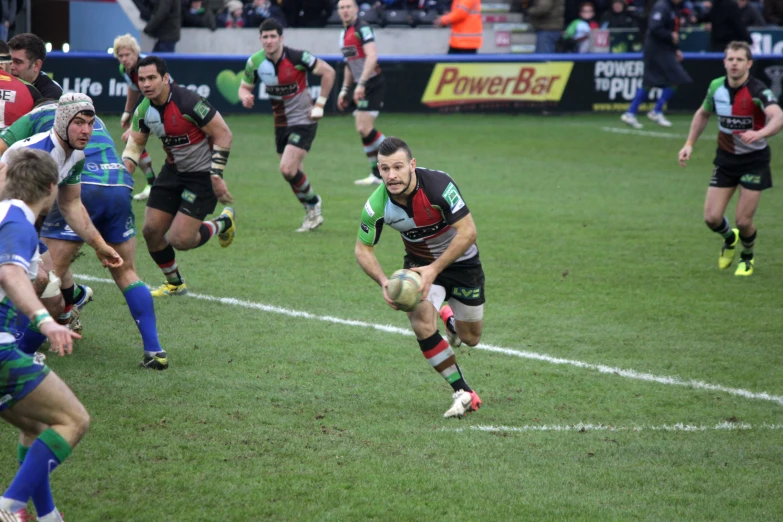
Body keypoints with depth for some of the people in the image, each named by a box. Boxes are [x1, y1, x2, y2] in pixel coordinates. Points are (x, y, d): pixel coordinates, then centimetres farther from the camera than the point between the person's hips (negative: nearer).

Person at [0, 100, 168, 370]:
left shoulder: (35, 116, 19)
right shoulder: (94, 119, 35)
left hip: (80, 187, -5)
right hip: (121, 185, 5)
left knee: (49, 275, 1)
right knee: (126, 273, 15)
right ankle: (154, 351, 11)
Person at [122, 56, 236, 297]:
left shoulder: (187, 102, -25)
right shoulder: (144, 110, -4)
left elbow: (223, 134, -20)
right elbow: (136, 142, 12)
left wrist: (216, 176, -21)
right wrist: (124, 169, -6)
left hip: (202, 175, -7)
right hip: (173, 170, 7)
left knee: (180, 239, -13)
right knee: (151, 231, 2)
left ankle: (223, 223, 17)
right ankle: (174, 284, 26)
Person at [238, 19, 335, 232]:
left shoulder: (297, 57, -19)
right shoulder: (255, 62, -6)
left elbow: (328, 72, -10)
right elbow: (244, 87, 7)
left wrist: (320, 104, -10)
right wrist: (245, 96, -19)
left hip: (303, 120, -6)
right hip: (281, 123, 6)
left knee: (287, 168, -18)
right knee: (291, 172, 11)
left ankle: (312, 202, 7)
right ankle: (313, 213, 30)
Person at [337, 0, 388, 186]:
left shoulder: (362, 29, -13)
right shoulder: (344, 33, 16)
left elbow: (372, 56, -24)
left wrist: (361, 84, -29)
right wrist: (344, 90, 24)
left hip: (373, 85, -9)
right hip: (360, 87, 9)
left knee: (364, 129, -15)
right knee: (362, 130, 5)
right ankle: (377, 174, 11)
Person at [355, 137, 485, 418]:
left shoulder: (438, 184, -33)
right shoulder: (377, 205, -24)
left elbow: (468, 231, -30)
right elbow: (363, 249, -9)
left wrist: (434, 270, -36)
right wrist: (385, 283, -26)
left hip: (461, 260, -1)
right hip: (419, 262, 1)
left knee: (470, 339, 9)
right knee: (421, 322, -25)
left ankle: (450, 319, 50)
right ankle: (463, 394, -10)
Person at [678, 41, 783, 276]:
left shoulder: (757, 91, -23)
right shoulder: (716, 87, -5)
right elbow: (703, 113, 16)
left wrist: (760, 133, -59)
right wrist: (689, 144, 9)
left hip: (754, 160, -4)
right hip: (725, 158, 4)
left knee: (743, 221, -5)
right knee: (712, 217, -2)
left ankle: (747, 257, 29)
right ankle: (729, 238, 34)